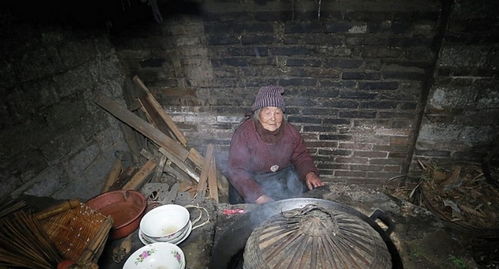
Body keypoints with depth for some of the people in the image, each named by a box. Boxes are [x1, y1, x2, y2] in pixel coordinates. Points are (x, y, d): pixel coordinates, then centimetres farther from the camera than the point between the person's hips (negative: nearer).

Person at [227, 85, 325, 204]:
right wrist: (259, 196, -32)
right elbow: (237, 171, -23)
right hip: (251, 180, -4)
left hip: (283, 177, 5)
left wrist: (310, 174, -14)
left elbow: (301, 156, 7)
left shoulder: (290, 132, -7)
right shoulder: (243, 133, -20)